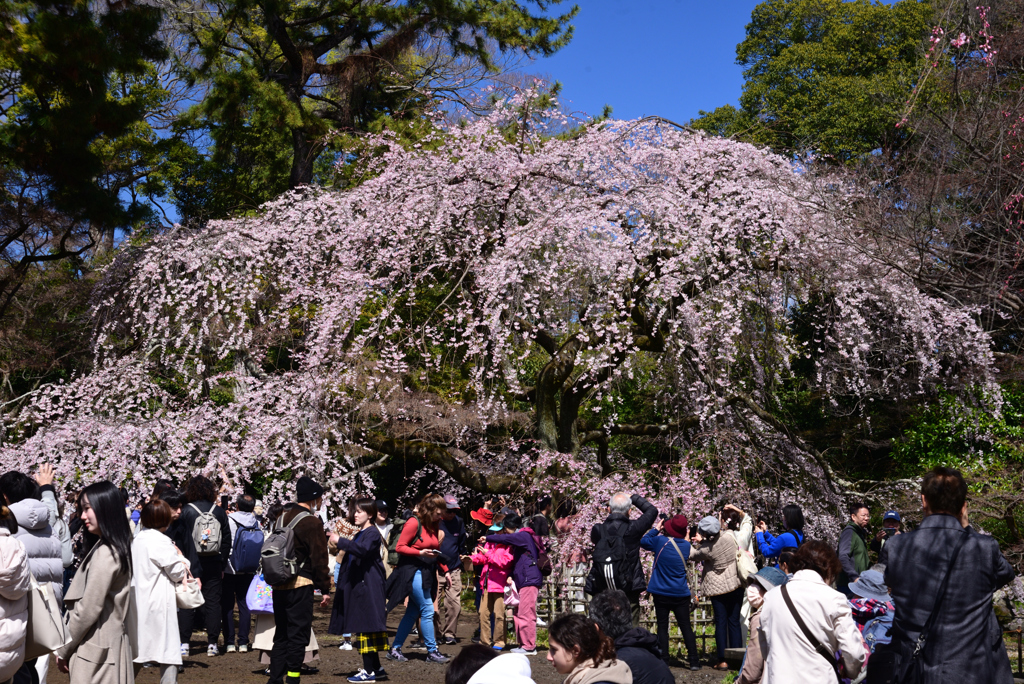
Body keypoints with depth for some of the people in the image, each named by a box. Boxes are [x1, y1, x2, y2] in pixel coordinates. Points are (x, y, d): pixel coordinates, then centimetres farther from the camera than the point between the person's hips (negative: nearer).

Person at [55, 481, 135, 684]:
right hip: (109, 643, 9)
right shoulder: (116, 547, 11)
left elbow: (88, 609, -17)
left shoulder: (104, 553, -17)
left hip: (95, 649, -9)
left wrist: (64, 649, -6)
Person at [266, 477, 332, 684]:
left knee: (281, 634, 16)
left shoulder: (283, 517, 12)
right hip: (300, 585, -8)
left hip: (279, 584, 8)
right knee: (298, 634, 0)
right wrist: (325, 589, -7)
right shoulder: (312, 523, -12)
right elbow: (319, 559, -12)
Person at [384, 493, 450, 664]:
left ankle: (395, 649, 16)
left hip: (426, 573, 9)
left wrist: (435, 554, 1)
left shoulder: (433, 526, 14)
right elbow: (399, 547, -12)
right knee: (428, 610, -9)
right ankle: (432, 651, -2)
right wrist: (420, 553, -21)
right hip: (413, 571, -8)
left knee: (413, 612, 9)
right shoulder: (414, 523, -11)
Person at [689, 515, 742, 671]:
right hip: (735, 585, 4)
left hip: (717, 588, -4)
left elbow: (693, 556, -1)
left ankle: (722, 660, 3)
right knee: (734, 622, 8)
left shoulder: (706, 549, -19)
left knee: (720, 622, 3)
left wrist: (698, 542, 8)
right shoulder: (729, 537, -8)